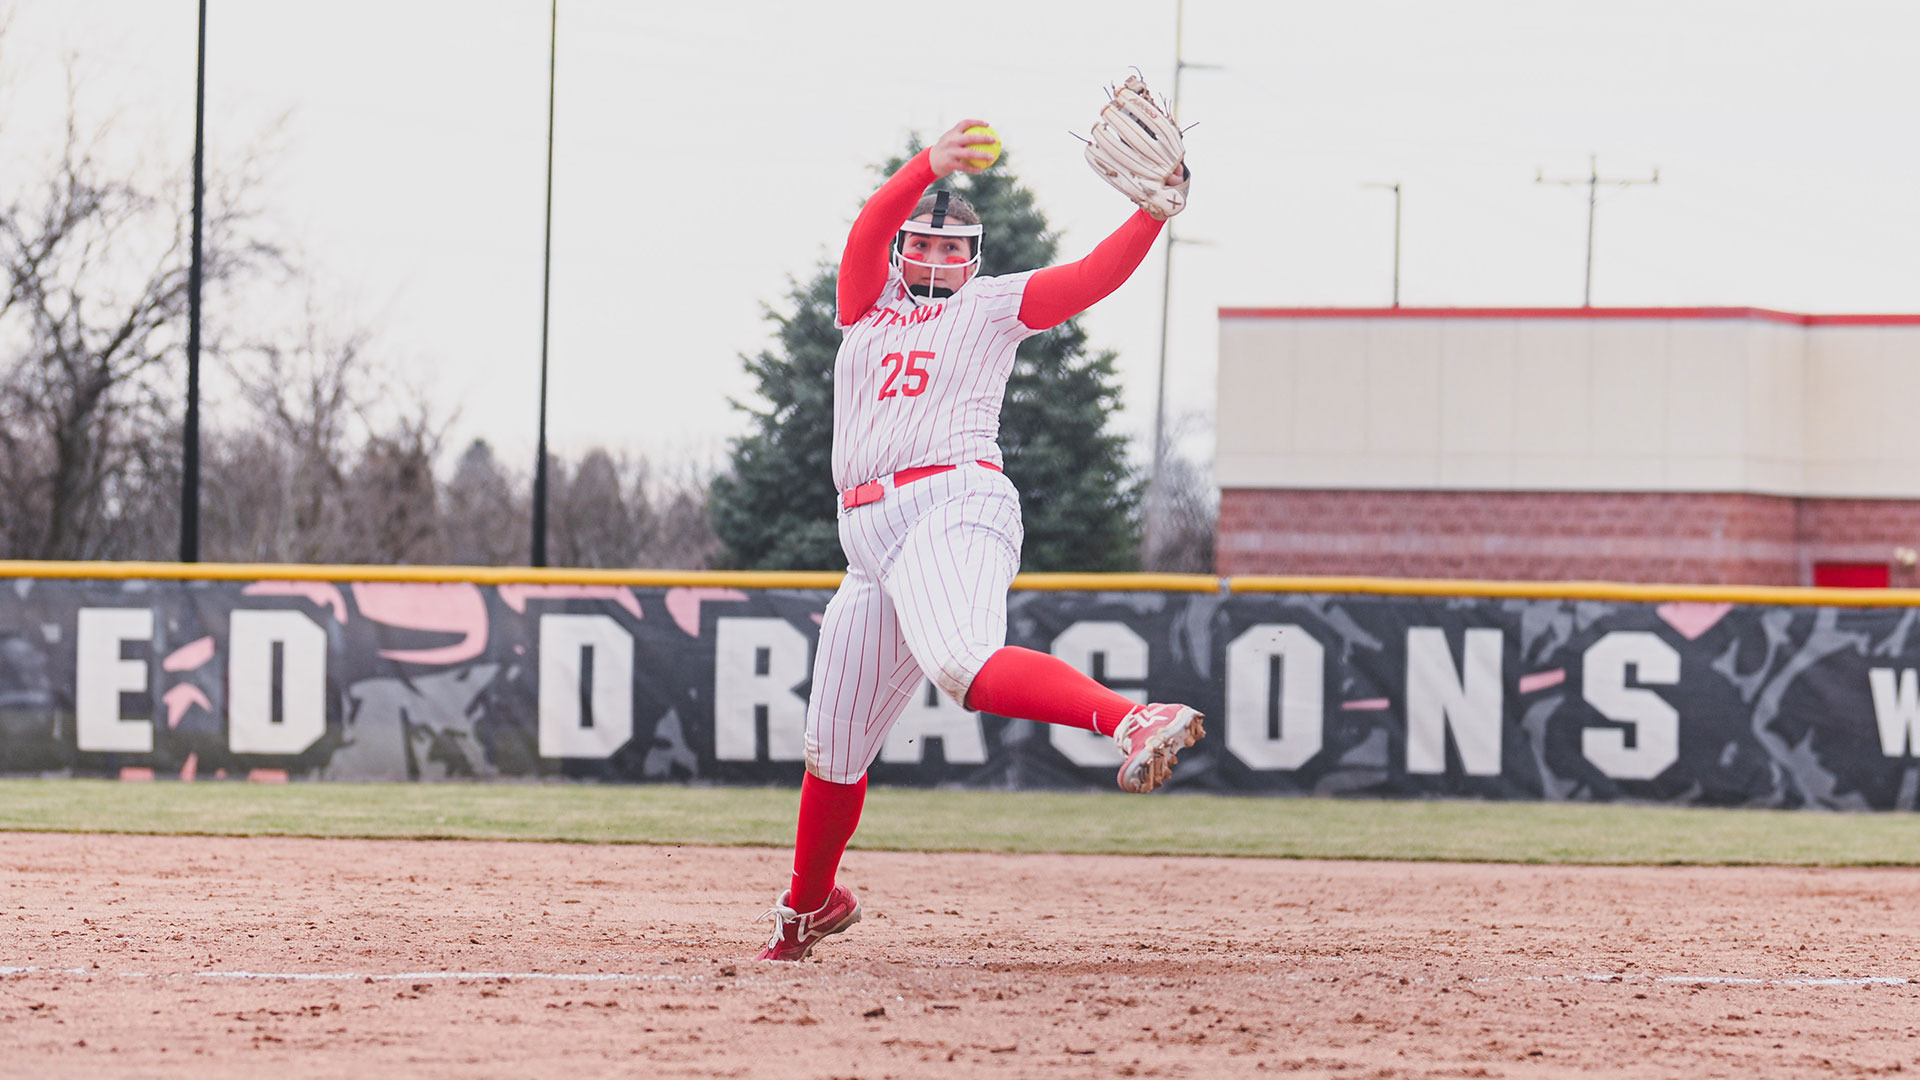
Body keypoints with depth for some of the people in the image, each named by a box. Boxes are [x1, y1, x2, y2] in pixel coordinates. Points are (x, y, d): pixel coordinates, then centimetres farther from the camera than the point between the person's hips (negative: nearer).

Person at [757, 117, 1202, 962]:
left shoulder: (991, 307, 12)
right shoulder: (869, 306, 21)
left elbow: (1094, 277, 1)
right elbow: (870, 226, 2)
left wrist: (1153, 210, -16)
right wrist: (931, 166, -16)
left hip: (954, 506, -6)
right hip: (871, 539, 6)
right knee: (834, 741, 13)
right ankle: (809, 903, 33)